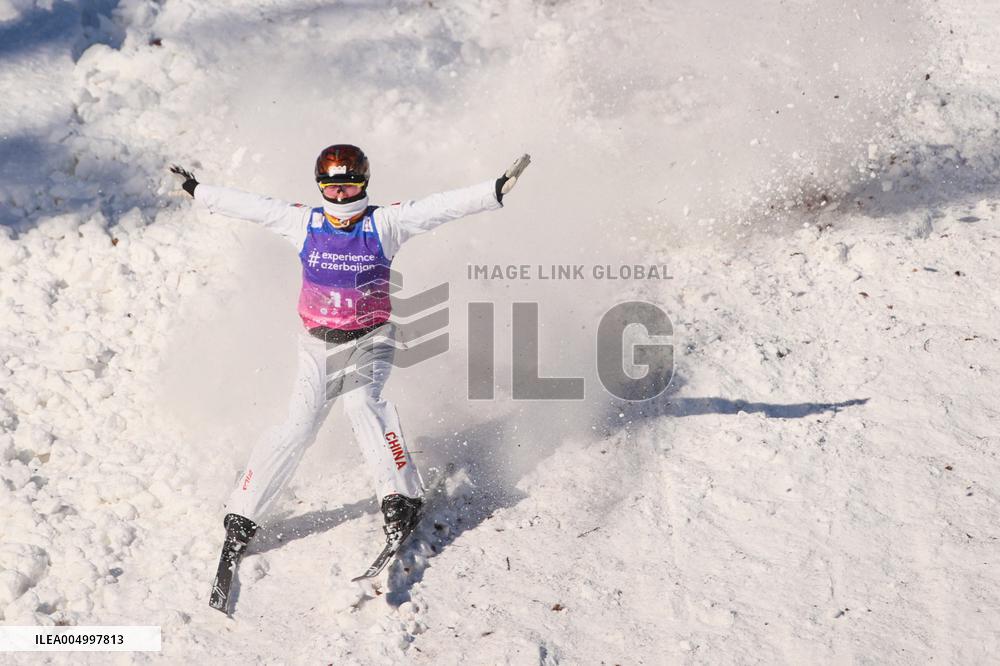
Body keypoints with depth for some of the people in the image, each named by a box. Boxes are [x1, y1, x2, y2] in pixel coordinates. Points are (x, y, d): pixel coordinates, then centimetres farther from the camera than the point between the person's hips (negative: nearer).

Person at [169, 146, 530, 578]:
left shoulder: (385, 223, -7)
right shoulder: (304, 223, -1)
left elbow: (443, 206, -15)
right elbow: (249, 205, 10)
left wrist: (495, 190, -24)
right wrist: (197, 191, 17)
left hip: (370, 340, -1)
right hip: (317, 344, 1)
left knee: (361, 402, -29)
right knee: (298, 426, -10)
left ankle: (401, 496, -26)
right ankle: (242, 515, -1)